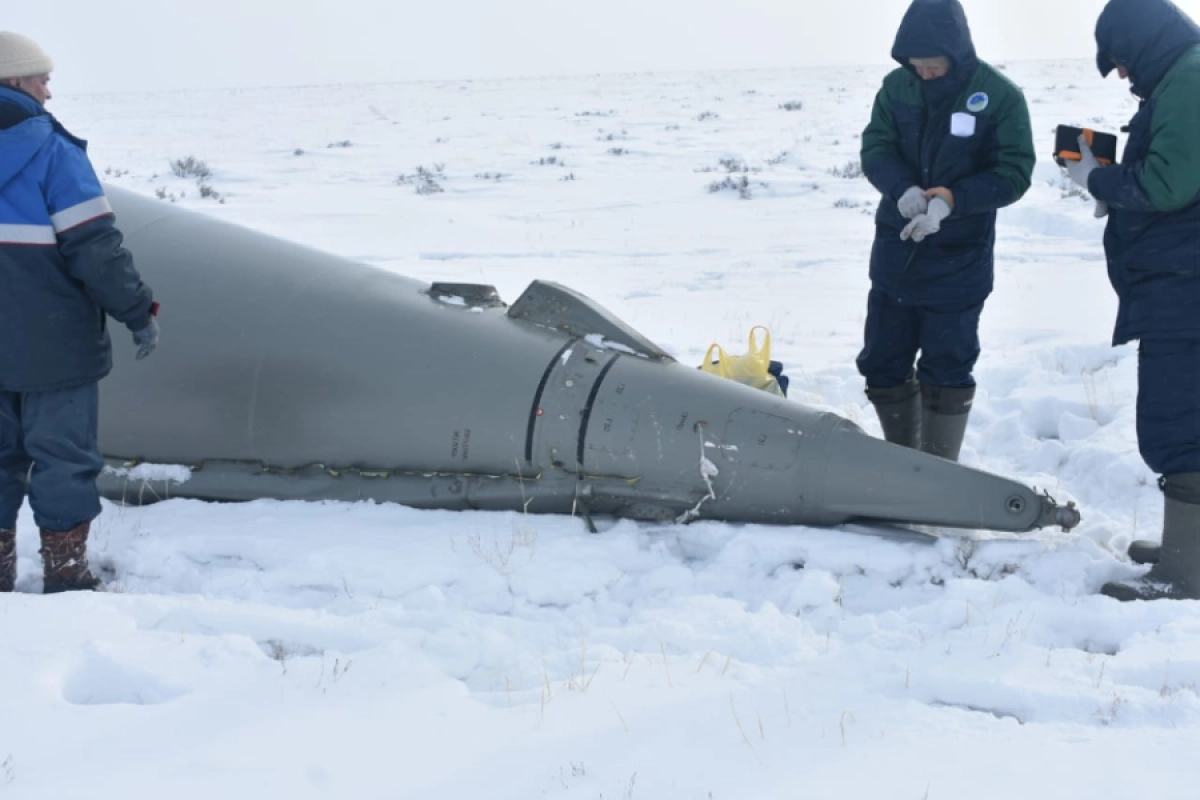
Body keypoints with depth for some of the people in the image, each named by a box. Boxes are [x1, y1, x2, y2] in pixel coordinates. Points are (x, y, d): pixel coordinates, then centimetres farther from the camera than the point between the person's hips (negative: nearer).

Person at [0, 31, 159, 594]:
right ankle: (66, 578, 9)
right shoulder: (51, 150, -13)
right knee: (63, 459, 4)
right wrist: (138, 312, -7)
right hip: (53, 345, -6)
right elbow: (94, 246, -16)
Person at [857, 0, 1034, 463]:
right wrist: (903, 189, -26)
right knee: (882, 363, 11)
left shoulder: (1000, 96, -12)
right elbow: (875, 148, -4)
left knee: (946, 371, 0)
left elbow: (1014, 172, -13)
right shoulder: (896, 87, -1)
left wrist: (953, 199, -27)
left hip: (958, 260, -4)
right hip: (895, 252, 4)